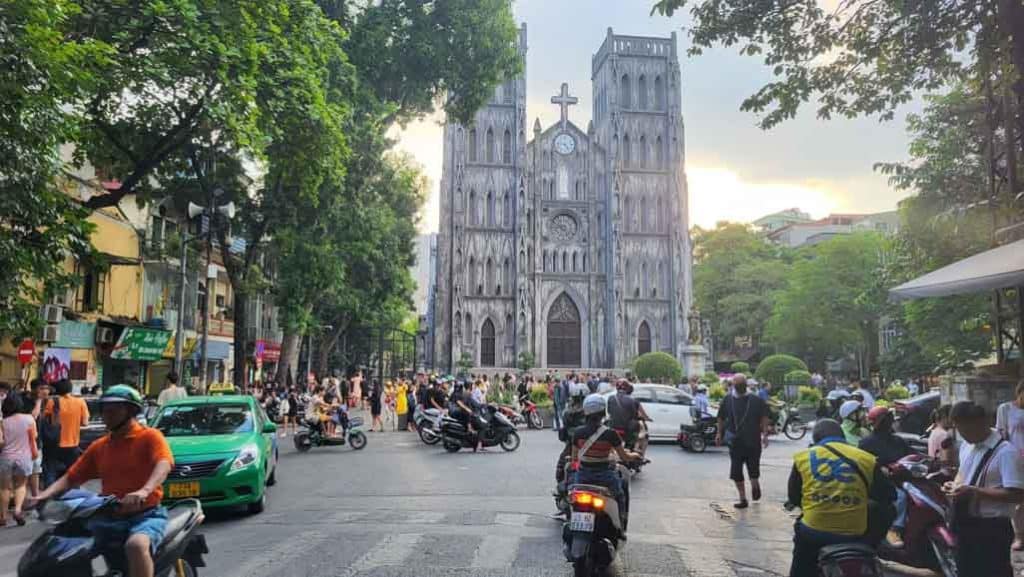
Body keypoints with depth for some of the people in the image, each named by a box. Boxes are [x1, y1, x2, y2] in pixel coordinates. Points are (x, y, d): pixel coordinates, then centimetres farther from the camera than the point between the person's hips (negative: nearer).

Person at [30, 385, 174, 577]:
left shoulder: (150, 436, -4)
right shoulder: (99, 446, 15)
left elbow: (163, 465, -22)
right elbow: (70, 477, 14)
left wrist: (144, 491, -41)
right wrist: (42, 496, -5)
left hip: (146, 514, -6)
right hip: (110, 517, 6)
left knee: (136, 545, -36)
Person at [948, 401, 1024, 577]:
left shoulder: (1006, 452, -18)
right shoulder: (966, 446, 7)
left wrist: (974, 491, -25)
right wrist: (956, 484, 1)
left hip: (992, 529, -8)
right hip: (966, 524, 8)